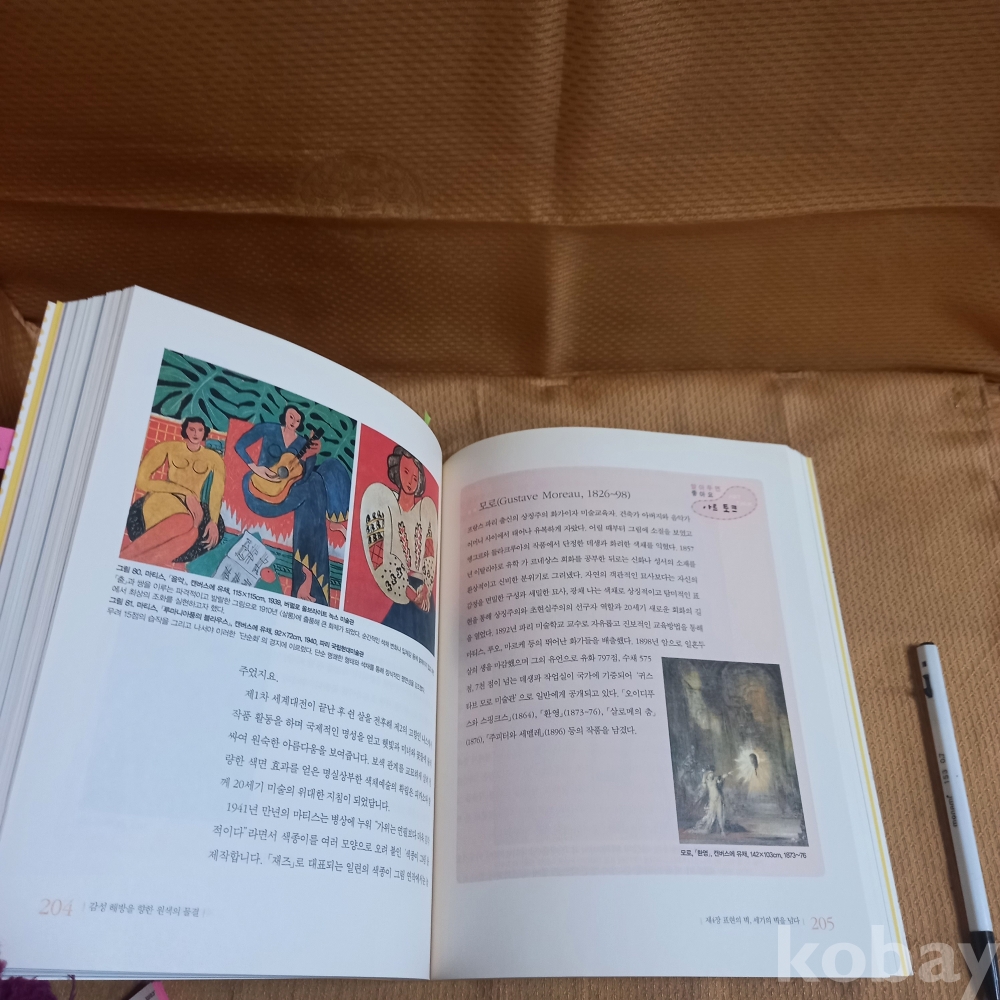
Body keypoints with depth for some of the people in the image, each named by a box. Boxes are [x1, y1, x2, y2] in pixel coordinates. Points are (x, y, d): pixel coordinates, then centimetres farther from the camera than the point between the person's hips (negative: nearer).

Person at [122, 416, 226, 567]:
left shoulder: (214, 458, 12)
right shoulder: (169, 448, 8)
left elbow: (217, 493, 1)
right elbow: (142, 480, -2)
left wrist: (213, 520, -19)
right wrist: (185, 492, -12)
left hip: (192, 509, 2)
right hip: (163, 500, -2)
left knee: (194, 531, -38)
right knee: (185, 523, -40)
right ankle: (123, 556, -39)